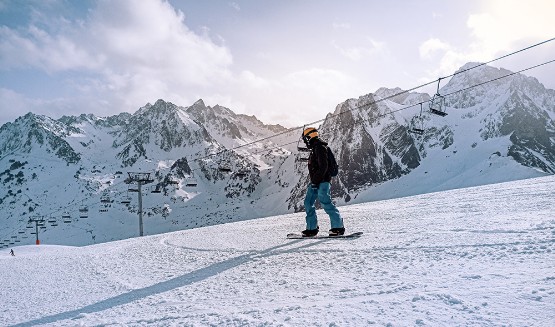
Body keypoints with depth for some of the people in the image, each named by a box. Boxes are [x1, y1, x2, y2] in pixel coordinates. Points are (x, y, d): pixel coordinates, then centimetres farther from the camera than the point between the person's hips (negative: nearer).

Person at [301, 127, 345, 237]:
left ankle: (339, 227, -1)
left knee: (325, 203, -9)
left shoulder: (320, 147, -12)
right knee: (308, 203, 7)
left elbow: (323, 166, -20)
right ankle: (312, 228, 11)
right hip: (316, 182, 10)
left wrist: (316, 181, -20)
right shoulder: (315, 148, 19)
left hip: (322, 182, -10)